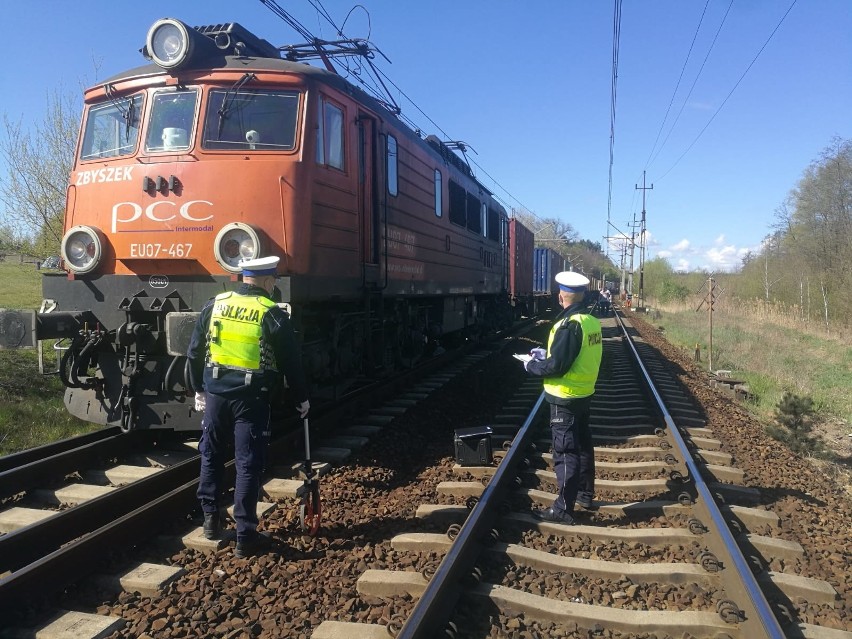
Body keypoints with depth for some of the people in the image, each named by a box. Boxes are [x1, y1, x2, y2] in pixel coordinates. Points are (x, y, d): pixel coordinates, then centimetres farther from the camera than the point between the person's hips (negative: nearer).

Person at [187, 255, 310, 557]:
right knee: (248, 464, 2)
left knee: (211, 456, 20)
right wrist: (302, 398, 8)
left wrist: (199, 389, 19)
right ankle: (245, 536, 8)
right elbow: (291, 362, -5)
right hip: (251, 397, -4)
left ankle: (211, 519, 31)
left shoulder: (214, 305, 3)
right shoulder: (272, 314, -9)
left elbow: (194, 352, 8)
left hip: (215, 393, 4)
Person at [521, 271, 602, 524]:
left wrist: (531, 365, -7)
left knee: (565, 453, -1)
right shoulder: (591, 321, 4)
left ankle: (563, 508, 7)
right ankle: (585, 495, 35)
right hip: (584, 394, 9)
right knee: (582, 445, 20)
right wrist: (545, 353, 14)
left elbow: (556, 366, -24)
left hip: (565, 398, -9)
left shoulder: (569, 325, -22)